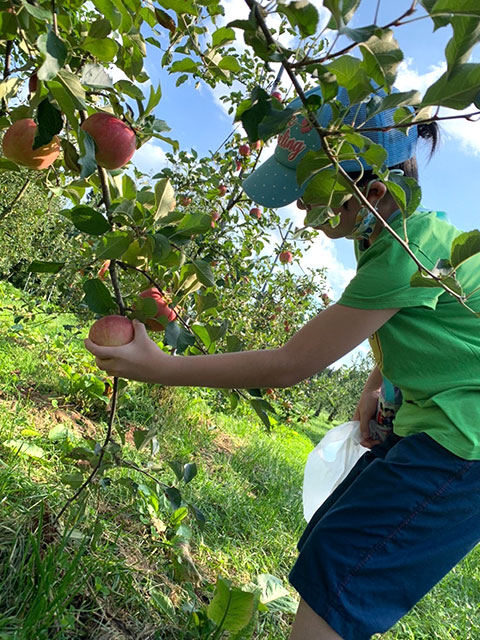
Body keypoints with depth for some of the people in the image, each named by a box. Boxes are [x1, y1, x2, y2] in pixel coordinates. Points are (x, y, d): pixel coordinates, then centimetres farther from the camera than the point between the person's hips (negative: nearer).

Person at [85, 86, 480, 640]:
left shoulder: (409, 254, -28)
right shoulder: (385, 232, 1)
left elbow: (288, 366, -26)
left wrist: (160, 367, -21)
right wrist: (375, 385, 7)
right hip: (428, 420, 9)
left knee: (335, 573, -8)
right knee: (324, 547, 10)